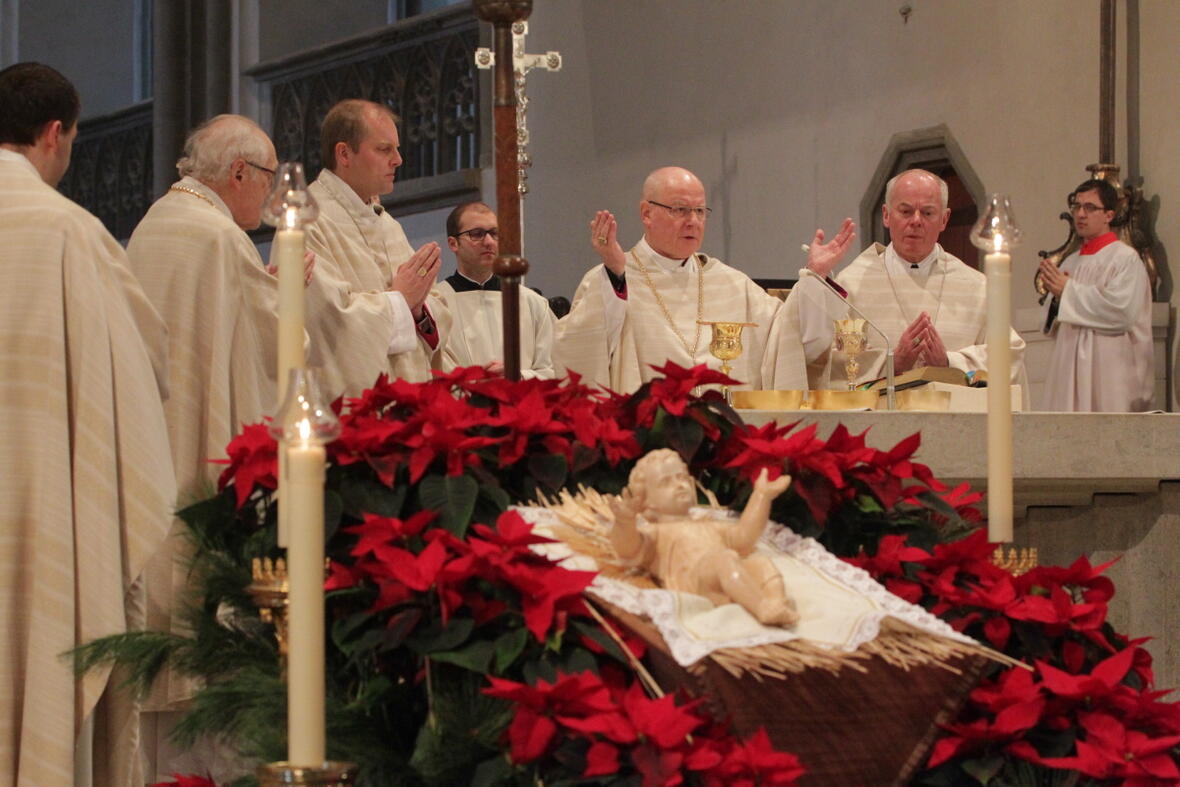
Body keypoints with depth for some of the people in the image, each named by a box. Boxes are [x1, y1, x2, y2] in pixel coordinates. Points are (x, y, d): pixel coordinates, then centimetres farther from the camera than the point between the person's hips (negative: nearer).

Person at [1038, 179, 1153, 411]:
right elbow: (1054, 325, 21)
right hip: (1070, 371, 7)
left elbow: (1121, 310, -19)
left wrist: (1068, 291, -13)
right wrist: (1056, 298, -2)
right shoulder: (1071, 263, 17)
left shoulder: (1126, 259, -4)